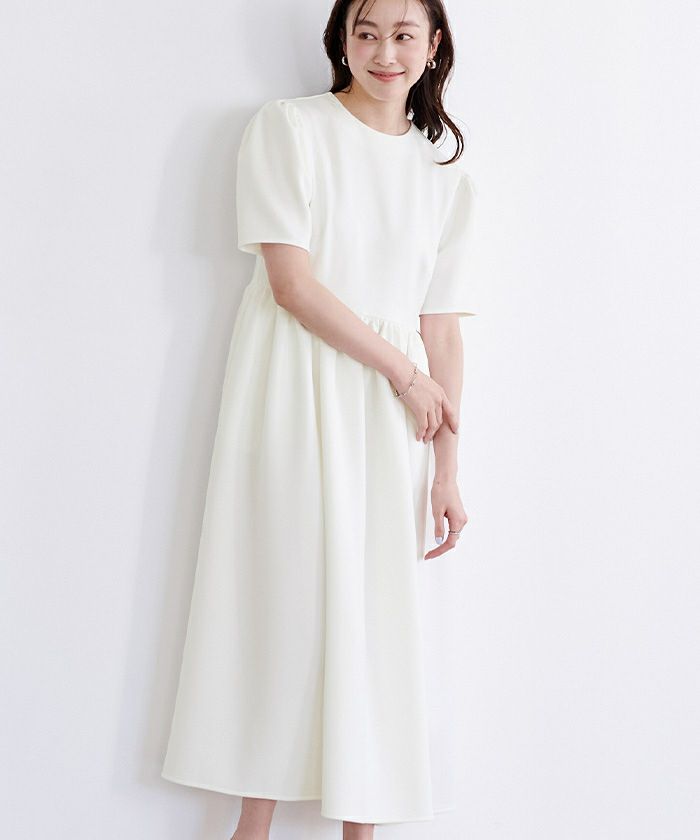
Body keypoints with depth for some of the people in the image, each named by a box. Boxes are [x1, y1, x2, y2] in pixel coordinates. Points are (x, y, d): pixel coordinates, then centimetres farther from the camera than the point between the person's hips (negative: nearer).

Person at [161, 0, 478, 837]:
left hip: (389, 416, 3)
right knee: (282, 591, -1)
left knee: (376, 608, 4)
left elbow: (442, 328, 7)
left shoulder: (445, 177, 11)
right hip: (294, 387, -3)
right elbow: (292, 283, -10)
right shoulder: (288, 127, -1)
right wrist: (403, 370, -8)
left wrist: (447, 471, 3)